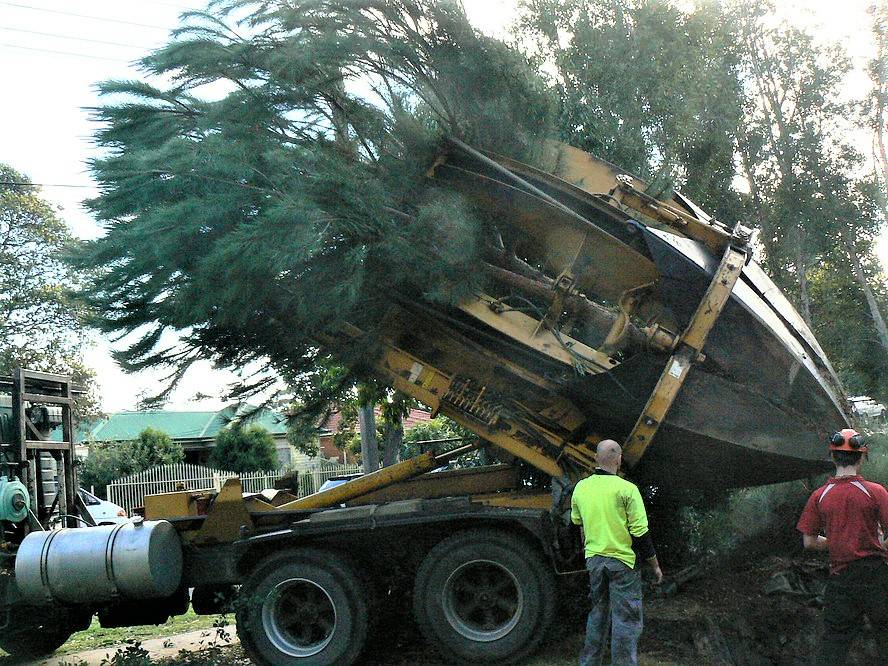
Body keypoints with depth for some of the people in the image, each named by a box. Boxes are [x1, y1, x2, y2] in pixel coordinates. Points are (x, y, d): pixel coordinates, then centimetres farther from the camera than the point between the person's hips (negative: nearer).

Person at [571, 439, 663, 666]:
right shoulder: (626, 489, -13)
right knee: (626, 620, 2)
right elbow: (640, 533, -12)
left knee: (598, 613, 19)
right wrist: (655, 565, -2)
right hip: (622, 560, -5)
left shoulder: (581, 488, 2)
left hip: (593, 559, 6)